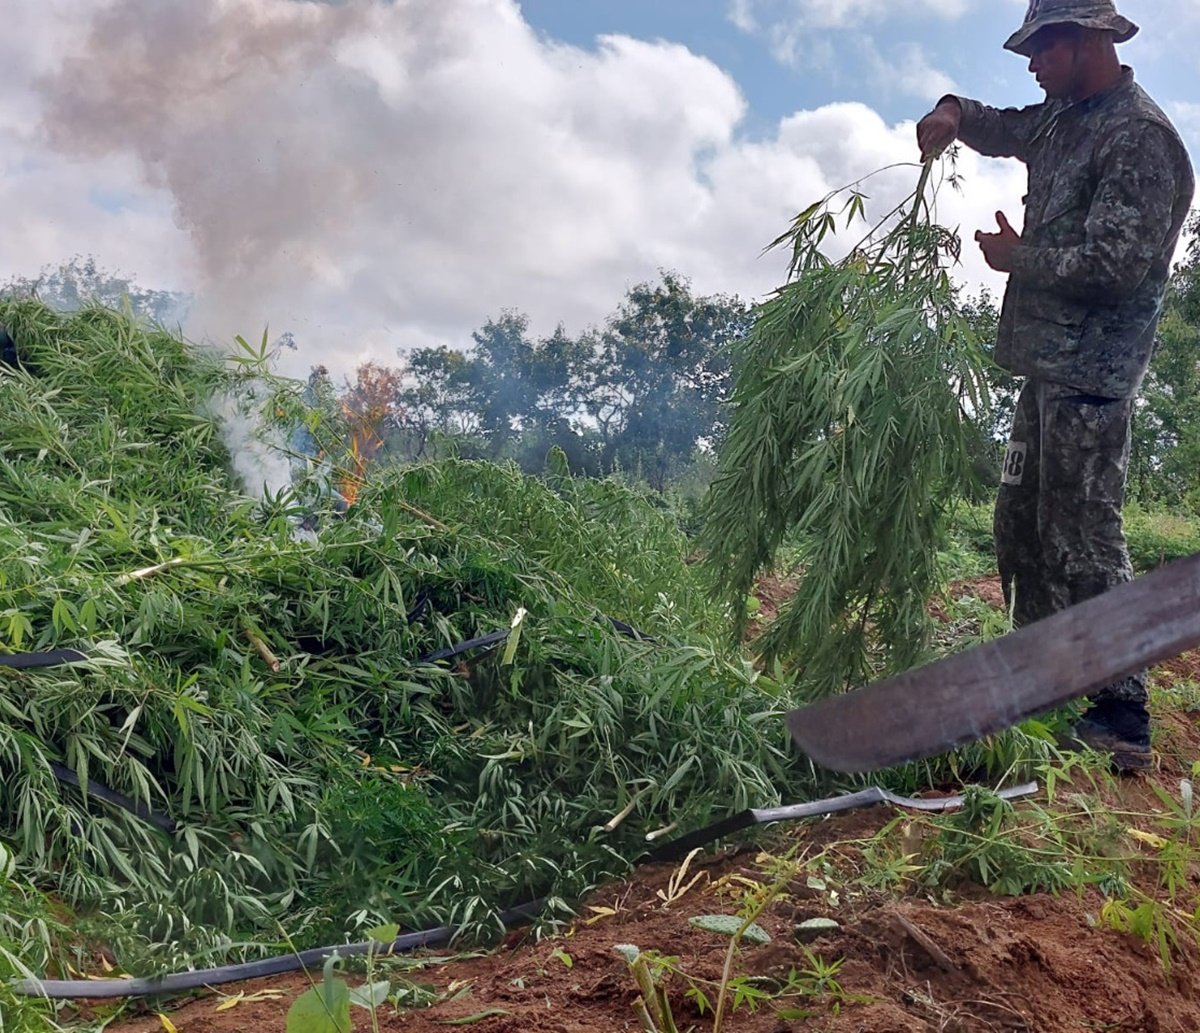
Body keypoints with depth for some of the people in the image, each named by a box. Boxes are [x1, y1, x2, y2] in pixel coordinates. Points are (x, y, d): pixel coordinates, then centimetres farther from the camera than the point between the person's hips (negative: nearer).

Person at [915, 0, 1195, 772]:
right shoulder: (1065, 118, 15)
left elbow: (1111, 264, -23)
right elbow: (1005, 130, 33)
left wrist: (1017, 258, -8)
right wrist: (957, 114, 10)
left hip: (1090, 374, -10)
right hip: (1048, 364, 10)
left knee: (1083, 541, -10)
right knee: (1022, 524, 16)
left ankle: (1123, 720, -2)